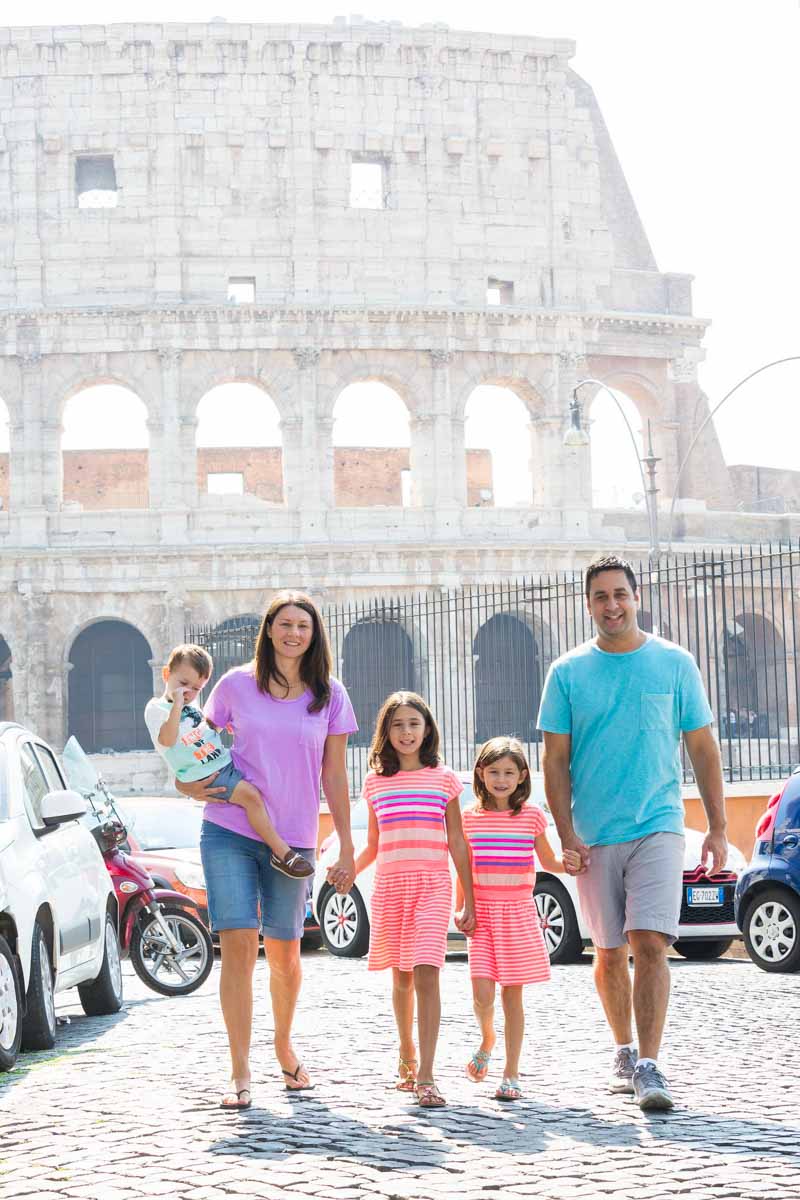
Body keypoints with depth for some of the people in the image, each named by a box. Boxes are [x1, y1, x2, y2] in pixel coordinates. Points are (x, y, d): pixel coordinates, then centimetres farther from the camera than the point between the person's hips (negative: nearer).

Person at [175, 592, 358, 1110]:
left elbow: (334, 777, 7)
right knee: (239, 945, -10)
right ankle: (240, 1072, -4)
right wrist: (189, 785, -5)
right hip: (230, 830, -1)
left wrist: (347, 848, 5)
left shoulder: (330, 696, 5)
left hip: (294, 838, 1)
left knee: (284, 953, 9)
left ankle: (284, 1043, 36)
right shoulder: (236, 685, 3)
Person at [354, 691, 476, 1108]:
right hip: (389, 887, 3)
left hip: (432, 887, -3)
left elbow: (457, 843, 7)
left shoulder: (443, 779, 6)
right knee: (401, 977, 12)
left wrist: (468, 902, 4)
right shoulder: (376, 782, 11)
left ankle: (425, 1076, -17)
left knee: (426, 974, -14)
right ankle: (407, 1058, 31)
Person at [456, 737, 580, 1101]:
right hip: (482, 913, 0)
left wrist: (568, 863, -12)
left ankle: (511, 1074, 10)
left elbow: (547, 862, 9)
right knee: (482, 992, -12)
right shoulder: (470, 817, 3)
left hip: (519, 912, 0)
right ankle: (487, 1039, 21)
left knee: (512, 994, 3)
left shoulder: (532, 815, 1)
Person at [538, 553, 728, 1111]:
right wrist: (567, 835, -5)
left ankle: (649, 1066, -13)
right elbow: (556, 761, 3)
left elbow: (703, 749, 6)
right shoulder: (568, 672, 3)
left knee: (650, 945, -14)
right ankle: (624, 1051, 28)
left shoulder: (675, 663, 3)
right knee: (609, 953, 10)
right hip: (594, 837, 2)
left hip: (658, 828, -1)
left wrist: (718, 827, 2)